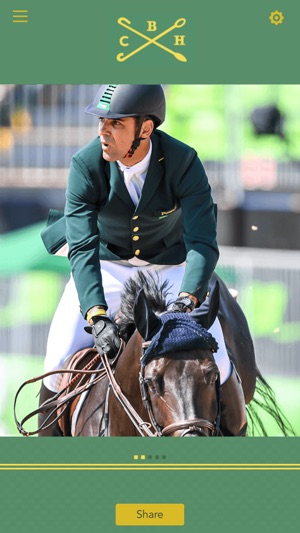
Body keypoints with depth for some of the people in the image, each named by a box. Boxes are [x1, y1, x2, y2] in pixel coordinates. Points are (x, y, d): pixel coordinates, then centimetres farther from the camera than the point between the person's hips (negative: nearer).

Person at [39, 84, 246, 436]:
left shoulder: (183, 163, -24)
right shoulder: (86, 165, -23)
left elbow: (203, 242, -29)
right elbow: (82, 248, -29)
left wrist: (186, 301, -48)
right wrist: (97, 317, -44)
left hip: (171, 267, 0)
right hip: (106, 265, 0)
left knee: (214, 366, -15)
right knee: (60, 362, -16)